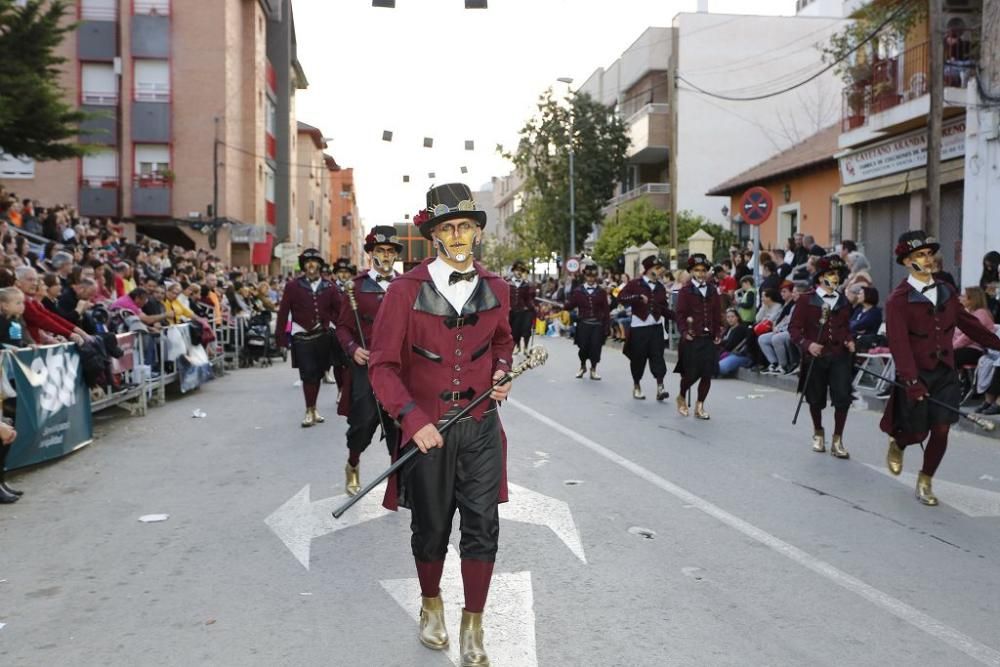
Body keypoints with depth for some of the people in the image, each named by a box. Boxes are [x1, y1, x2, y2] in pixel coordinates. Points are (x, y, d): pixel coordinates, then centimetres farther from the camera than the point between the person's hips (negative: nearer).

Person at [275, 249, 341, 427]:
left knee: (318, 373, 11)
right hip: (302, 337, -3)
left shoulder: (329, 287, 6)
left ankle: (313, 409, 25)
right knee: (308, 373, -9)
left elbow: (339, 310, 6)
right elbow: (283, 312, -2)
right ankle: (310, 411, -1)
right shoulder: (293, 287, -1)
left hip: (324, 337, 3)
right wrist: (281, 337, -7)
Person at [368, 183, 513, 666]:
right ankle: (431, 605, 39)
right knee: (431, 526, 13)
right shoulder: (406, 290, -10)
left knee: (482, 525, 1)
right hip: (426, 427, -2)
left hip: (480, 425, 2)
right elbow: (383, 366, -9)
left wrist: (501, 373, 2)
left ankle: (473, 626, 18)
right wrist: (413, 419, -21)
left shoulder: (495, 289, 2)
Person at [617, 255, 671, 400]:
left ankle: (660, 387, -6)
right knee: (638, 357, 5)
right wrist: (638, 297, -26)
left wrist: (675, 315, -3)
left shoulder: (660, 287, 11)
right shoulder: (635, 284, -5)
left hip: (656, 326, 4)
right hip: (639, 327, -4)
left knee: (657, 356, -4)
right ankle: (636, 386, 23)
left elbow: (664, 308, 15)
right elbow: (620, 297, -14)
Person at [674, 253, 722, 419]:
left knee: (707, 374, 2)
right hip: (691, 339, -4)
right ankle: (681, 397, 26)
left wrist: (718, 333, 3)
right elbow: (680, 314, -5)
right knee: (691, 374, -2)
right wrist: (684, 332, -17)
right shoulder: (685, 291, 0)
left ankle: (699, 406, 15)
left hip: (710, 339, 4)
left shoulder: (713, 291, 12)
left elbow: (718, 315, 13)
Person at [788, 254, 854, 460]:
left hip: (839, 356, 2)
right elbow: (794, 328, -5)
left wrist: (849, 341, 2)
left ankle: (837, 440, 5)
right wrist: (807, 344, -20)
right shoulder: (806, 300, -4)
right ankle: (818, 433, 34)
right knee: (816, 399, 10)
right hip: (815, 357, -2)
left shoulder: (844, 302, 9)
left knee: (843, 397, -9)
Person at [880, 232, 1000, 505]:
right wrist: (910, 380, -28)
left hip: (945, 372, 5)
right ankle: (896, 445, 38)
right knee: (917, 433, 3)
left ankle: (925, 481, 19)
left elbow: (966, 321, 17)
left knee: (941, 430, 2)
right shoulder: (898, 299, -13)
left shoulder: (946, 291, 6)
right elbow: (898, 343, -20)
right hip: (917, 375, -4)